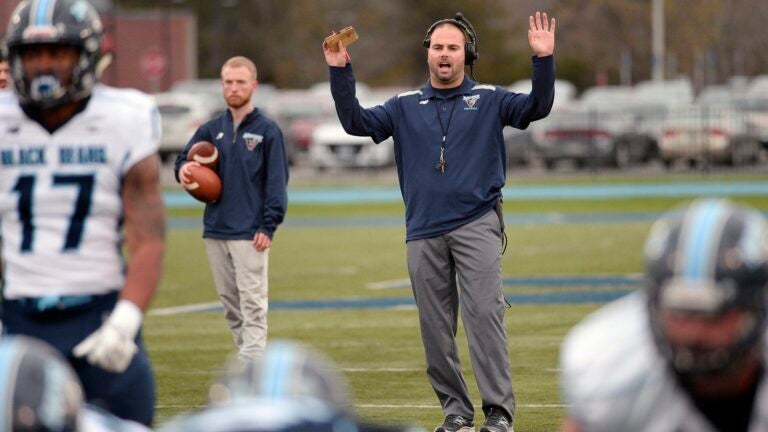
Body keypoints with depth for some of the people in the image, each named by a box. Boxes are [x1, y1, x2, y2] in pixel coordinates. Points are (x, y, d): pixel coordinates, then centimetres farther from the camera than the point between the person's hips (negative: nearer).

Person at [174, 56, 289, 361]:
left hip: (250, 234, -6)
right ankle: (248, 360, 18)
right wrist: (183, 168, -7)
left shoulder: (267, 130, -2)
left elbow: (277, 181, -5)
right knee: (230, 304, 10)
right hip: (215, 231, 6)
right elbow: (185, 159, 18)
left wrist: (268, 226, -14)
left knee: (252, 305, -8)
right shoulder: (212, 130, 12)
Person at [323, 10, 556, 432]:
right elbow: (356, 121, 5)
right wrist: (340, 72, -5)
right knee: (435, 327, 4)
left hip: (477, 226, -3)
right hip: (423, 234, 3)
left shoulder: (489, 100, 8)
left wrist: (544, 59, -19)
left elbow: (537, 107, -5)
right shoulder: (405, 107, 14)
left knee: (485, 314, -13)